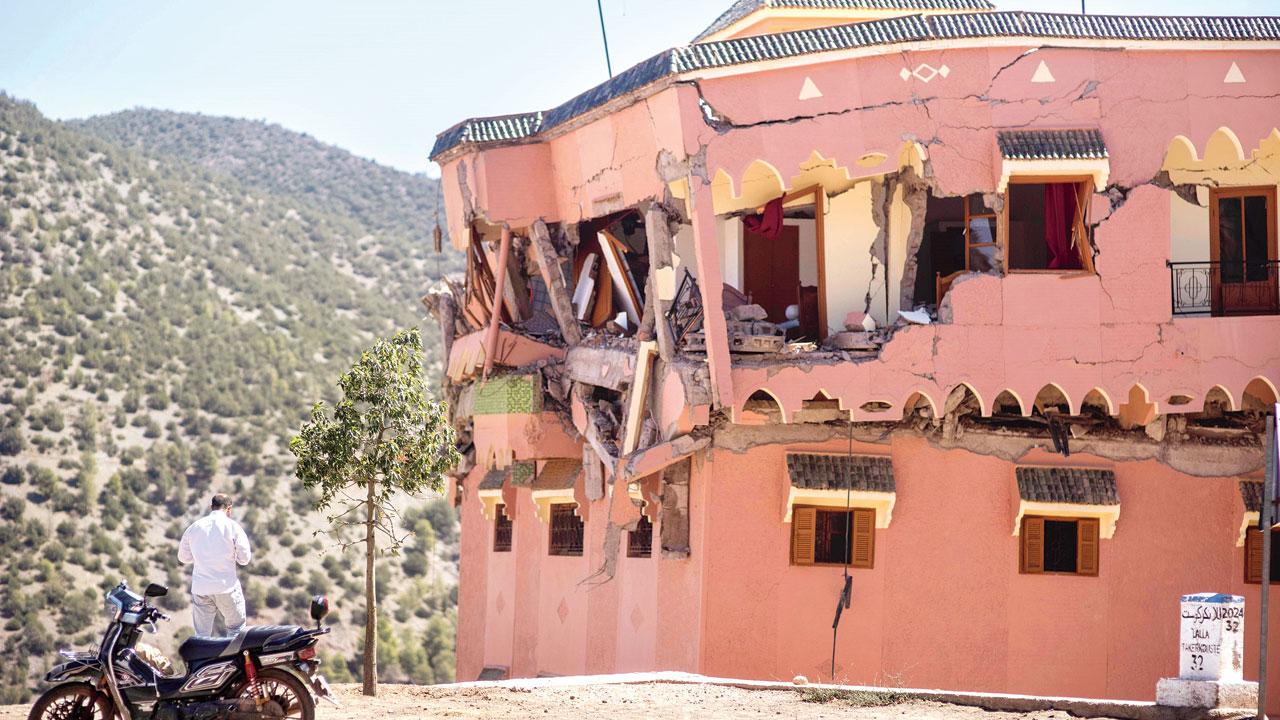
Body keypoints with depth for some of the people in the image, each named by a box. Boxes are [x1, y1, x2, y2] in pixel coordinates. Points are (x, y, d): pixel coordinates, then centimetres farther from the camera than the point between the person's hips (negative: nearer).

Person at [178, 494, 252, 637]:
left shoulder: (194, 527, 6)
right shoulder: (232, 526, -5)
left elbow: (183, 558, 13)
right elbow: (244, 559, -4)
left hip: (200, 588, 3)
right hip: (227, 587, -3)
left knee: (202, 635, 7)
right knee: (236, 628, 11)